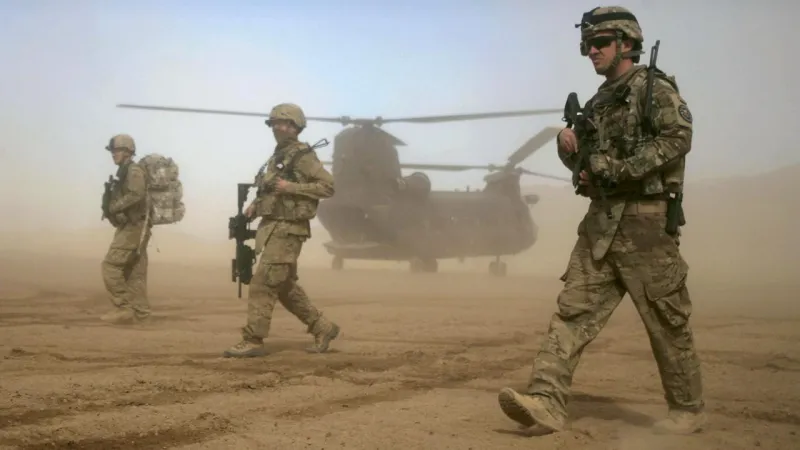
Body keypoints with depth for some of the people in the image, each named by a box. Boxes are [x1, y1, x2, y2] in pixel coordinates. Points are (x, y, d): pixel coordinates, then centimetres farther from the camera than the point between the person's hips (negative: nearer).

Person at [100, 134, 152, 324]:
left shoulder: (133, 171, -12)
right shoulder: (125, 172, 19)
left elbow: (136, 195, -27)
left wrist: (113, 208, -20)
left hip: (132, 227, -10)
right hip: (132, 227, 10)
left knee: (110, 266, -10)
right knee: (135, 272, 8)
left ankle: (124, 309, -9)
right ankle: (140, 311, 10)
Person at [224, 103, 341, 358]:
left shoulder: (302, 155, -10)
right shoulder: (277, 157, 17)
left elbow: (328, 186, -16)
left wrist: (291, 186, -21)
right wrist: (256, 205, 7)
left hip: (287, 229, -10)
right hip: (273, 227, 10)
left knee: (262, 284, -10)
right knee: (286, 287, 14)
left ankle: (253, 341, -4)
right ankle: (322, 328, 23)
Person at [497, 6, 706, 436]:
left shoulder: (656, 88, -3)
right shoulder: (598, 102, 19)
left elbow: (676, 138, -19)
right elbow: (582, 162, 25)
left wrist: (614, 170, -20)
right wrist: (568, 142, 2)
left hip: (644, 221, -7)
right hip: (600, 222, 7)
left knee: (667, 321, 2)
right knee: (572, 311, -5)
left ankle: (687, 409, 18)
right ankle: (545, 402, -10)